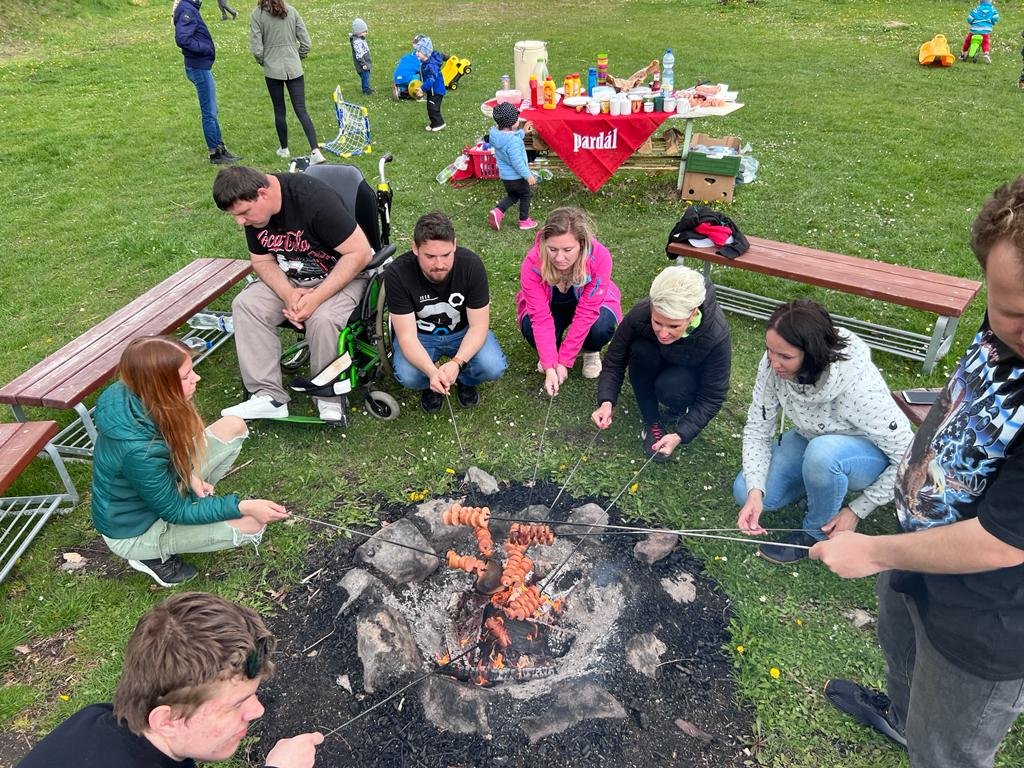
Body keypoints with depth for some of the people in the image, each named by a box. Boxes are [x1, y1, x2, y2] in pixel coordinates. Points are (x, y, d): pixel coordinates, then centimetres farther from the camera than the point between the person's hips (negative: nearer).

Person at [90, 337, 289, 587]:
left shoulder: (136, 398, -17)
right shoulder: (138, 449, -38)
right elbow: (175, 512, -24)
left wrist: (189, 475, -10)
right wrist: (242, 507, -24)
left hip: (156, 487, 7)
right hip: (135, 531, -7)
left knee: (233, 427, -2)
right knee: (251, 524, -18)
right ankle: (154, 553, -1)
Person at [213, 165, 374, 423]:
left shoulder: (314, 198, -27)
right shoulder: (253, 210, -7)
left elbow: (360, 252, -26)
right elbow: (262, 261, 3)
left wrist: (316, 297, -28)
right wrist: (289, 295, -19)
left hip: (341, 275, -6)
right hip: (289, 278, 6)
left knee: (322, 318, -34)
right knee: (245, 304, -17)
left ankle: (329, 399, -13)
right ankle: (268, 396, -15)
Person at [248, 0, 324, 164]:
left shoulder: (257, 14, -5)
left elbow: (256, 48, -8)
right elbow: (306, 42, 1)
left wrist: (263, 62, 11)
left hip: (272, 70, -1)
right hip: (294, 69, 2)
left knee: (279, 111, 12)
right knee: (301, 110, -2)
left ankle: (284, 149, 24)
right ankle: (315, 151, -14)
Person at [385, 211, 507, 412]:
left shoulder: (471, 264, -24)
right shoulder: (397, 274, -27)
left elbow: (478, 325, -18)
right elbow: (407, 336, -26)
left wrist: (457, 362, -36)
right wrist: (432, 372, -45)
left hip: (462, 331, 1)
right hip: (419, 335, -1)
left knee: (494, 368, -26)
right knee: (407, 376, -31)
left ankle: (466, 381, 11)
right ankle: (430, 385, 7)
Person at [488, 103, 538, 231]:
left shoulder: (495, 133, -5)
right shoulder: (513, 141, -31)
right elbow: (517, 162, -30)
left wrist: (522, 132, 14)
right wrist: (528, 175, -22)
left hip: (504, 175, 8)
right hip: (516, 176, -7)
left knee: (512, 195, 27)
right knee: (526, 195, 17)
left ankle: (497, 211, 7)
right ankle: (524, 221, 27)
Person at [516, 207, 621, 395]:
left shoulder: (600, 257, -35)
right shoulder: (533, 263, -33)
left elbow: (586, 313, -32)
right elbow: (541, 317, -32)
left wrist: (564, 362, -31)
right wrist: (549, 366, -36)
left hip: (588, 303, 0)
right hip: (551, 306, 1)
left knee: (602, 327, -33)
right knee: (530, 328, -31)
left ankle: (591, 352, 4)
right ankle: (550, 351, 6)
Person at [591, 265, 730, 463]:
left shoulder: (716, 335, -36)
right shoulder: (640, 314, -33)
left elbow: (712, 397, -25)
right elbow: (614, 361, -20)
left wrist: (680, 435, -36)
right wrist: (606, 401, -36)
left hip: (693, 374, -2)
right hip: (656, 366, 3)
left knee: (668, 388, -35)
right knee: (641, 350, -31)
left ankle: (682, 408, 1)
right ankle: (653, 423, -14)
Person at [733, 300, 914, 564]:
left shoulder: (859, 386, -36)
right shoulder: (773, 364, -26)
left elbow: (909, 457, -24)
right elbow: (757, 430, -16)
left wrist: (857, 510, -21)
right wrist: (755, 492, -29)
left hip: (871, 455, -4)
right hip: (810, 439, 5)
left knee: (822, 452, -38)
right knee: (745, 492, -9)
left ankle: (818, 531, -9)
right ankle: (818, 480, 14)